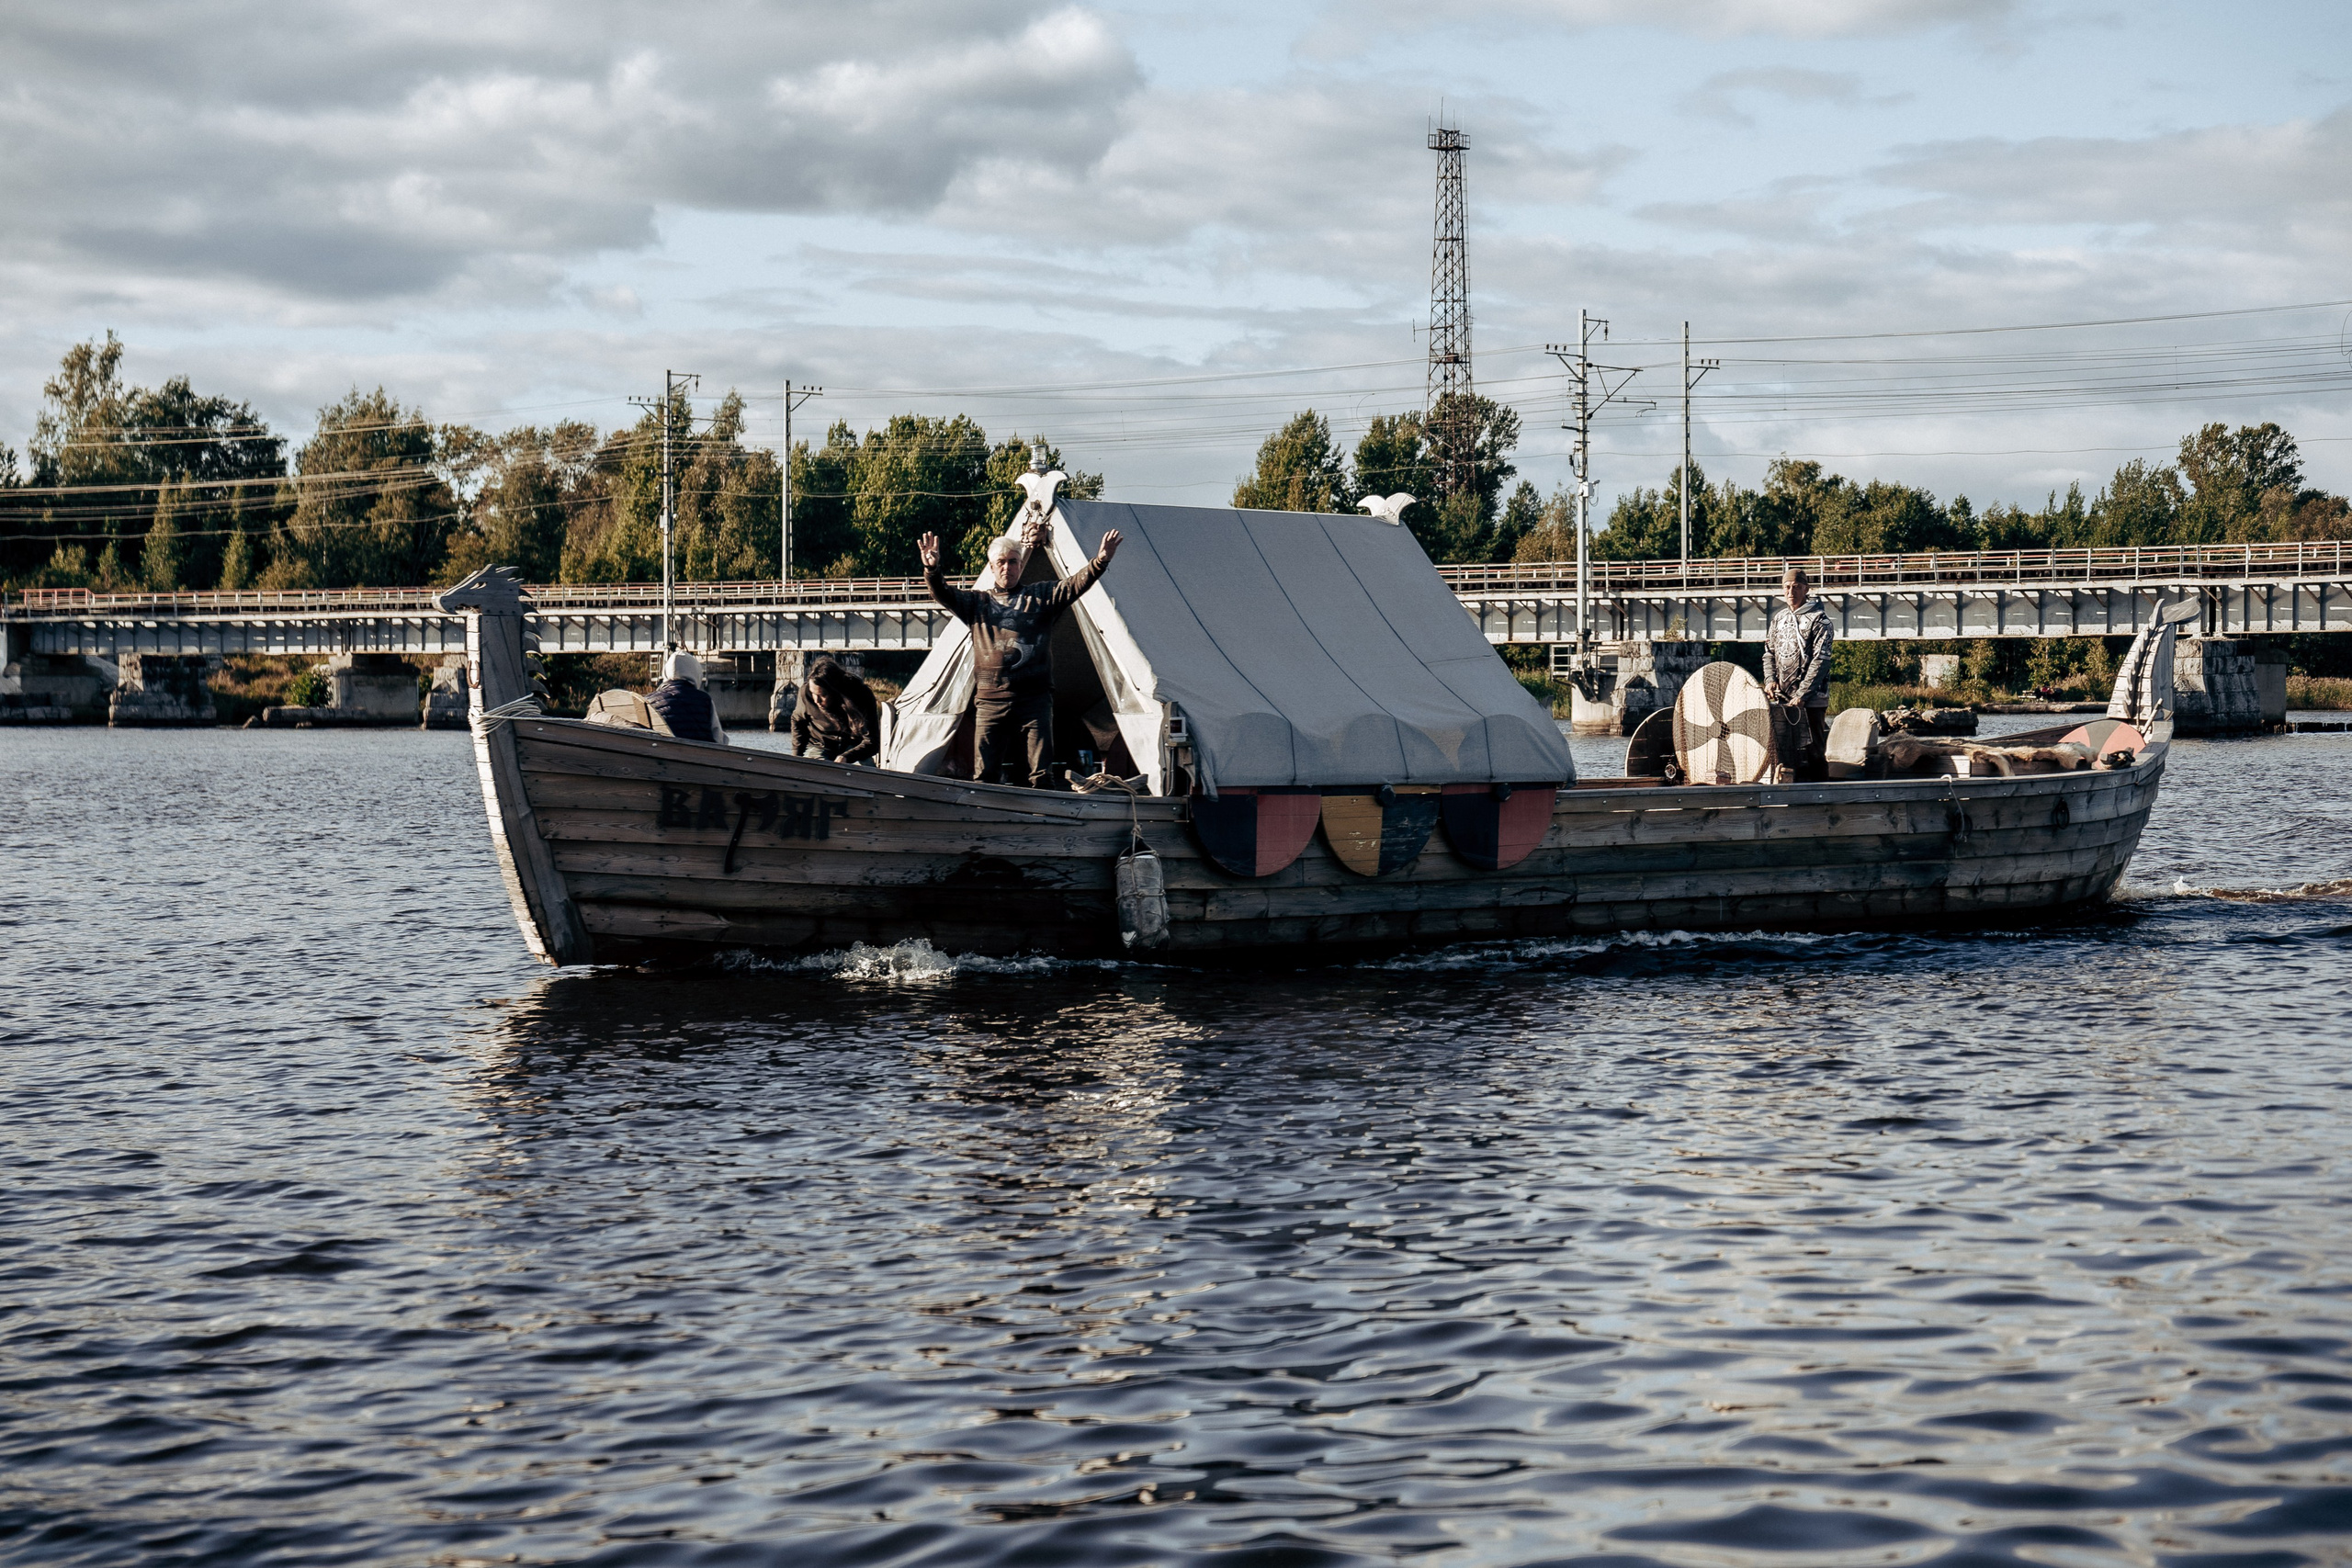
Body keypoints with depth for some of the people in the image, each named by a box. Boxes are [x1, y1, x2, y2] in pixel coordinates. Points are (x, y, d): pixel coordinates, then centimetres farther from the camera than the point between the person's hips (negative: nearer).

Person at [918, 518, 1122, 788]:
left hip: (1034, 700, -1)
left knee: (1041, 773, -3)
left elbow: (1075, 584, -2)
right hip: (990, 701, 1)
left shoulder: (1041, 596, 12)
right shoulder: (977, 601, 14)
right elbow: (944, 594, -1)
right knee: (983, 773, 0)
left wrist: (1100, 562, -22)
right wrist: (932, 570, -23)